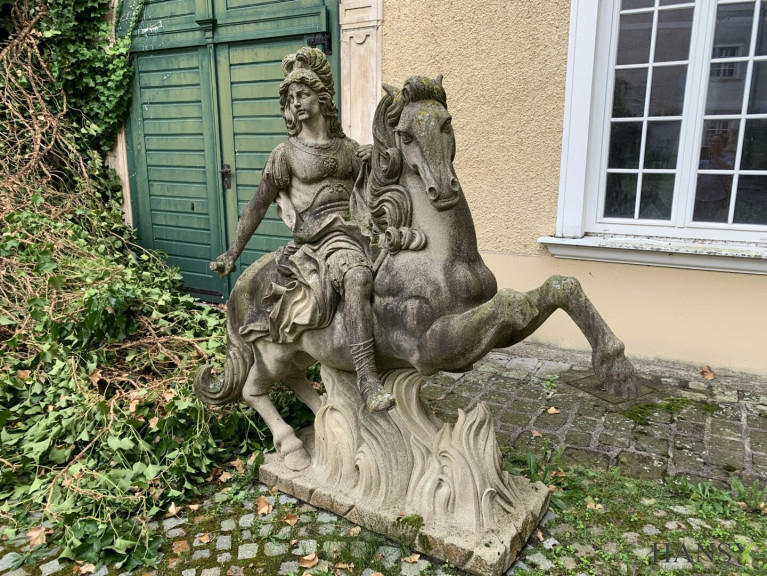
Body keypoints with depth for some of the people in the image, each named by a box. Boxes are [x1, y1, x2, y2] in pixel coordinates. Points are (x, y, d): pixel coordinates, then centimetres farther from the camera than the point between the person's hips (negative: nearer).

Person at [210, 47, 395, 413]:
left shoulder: (348, 147, 20)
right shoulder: (287, 153, 7)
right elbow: (257, 206, 9)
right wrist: (233, 253, 8)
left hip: (357, 230, 6)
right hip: (320, 237, -6)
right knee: (358, 276, -35)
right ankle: (367, 380, -38)